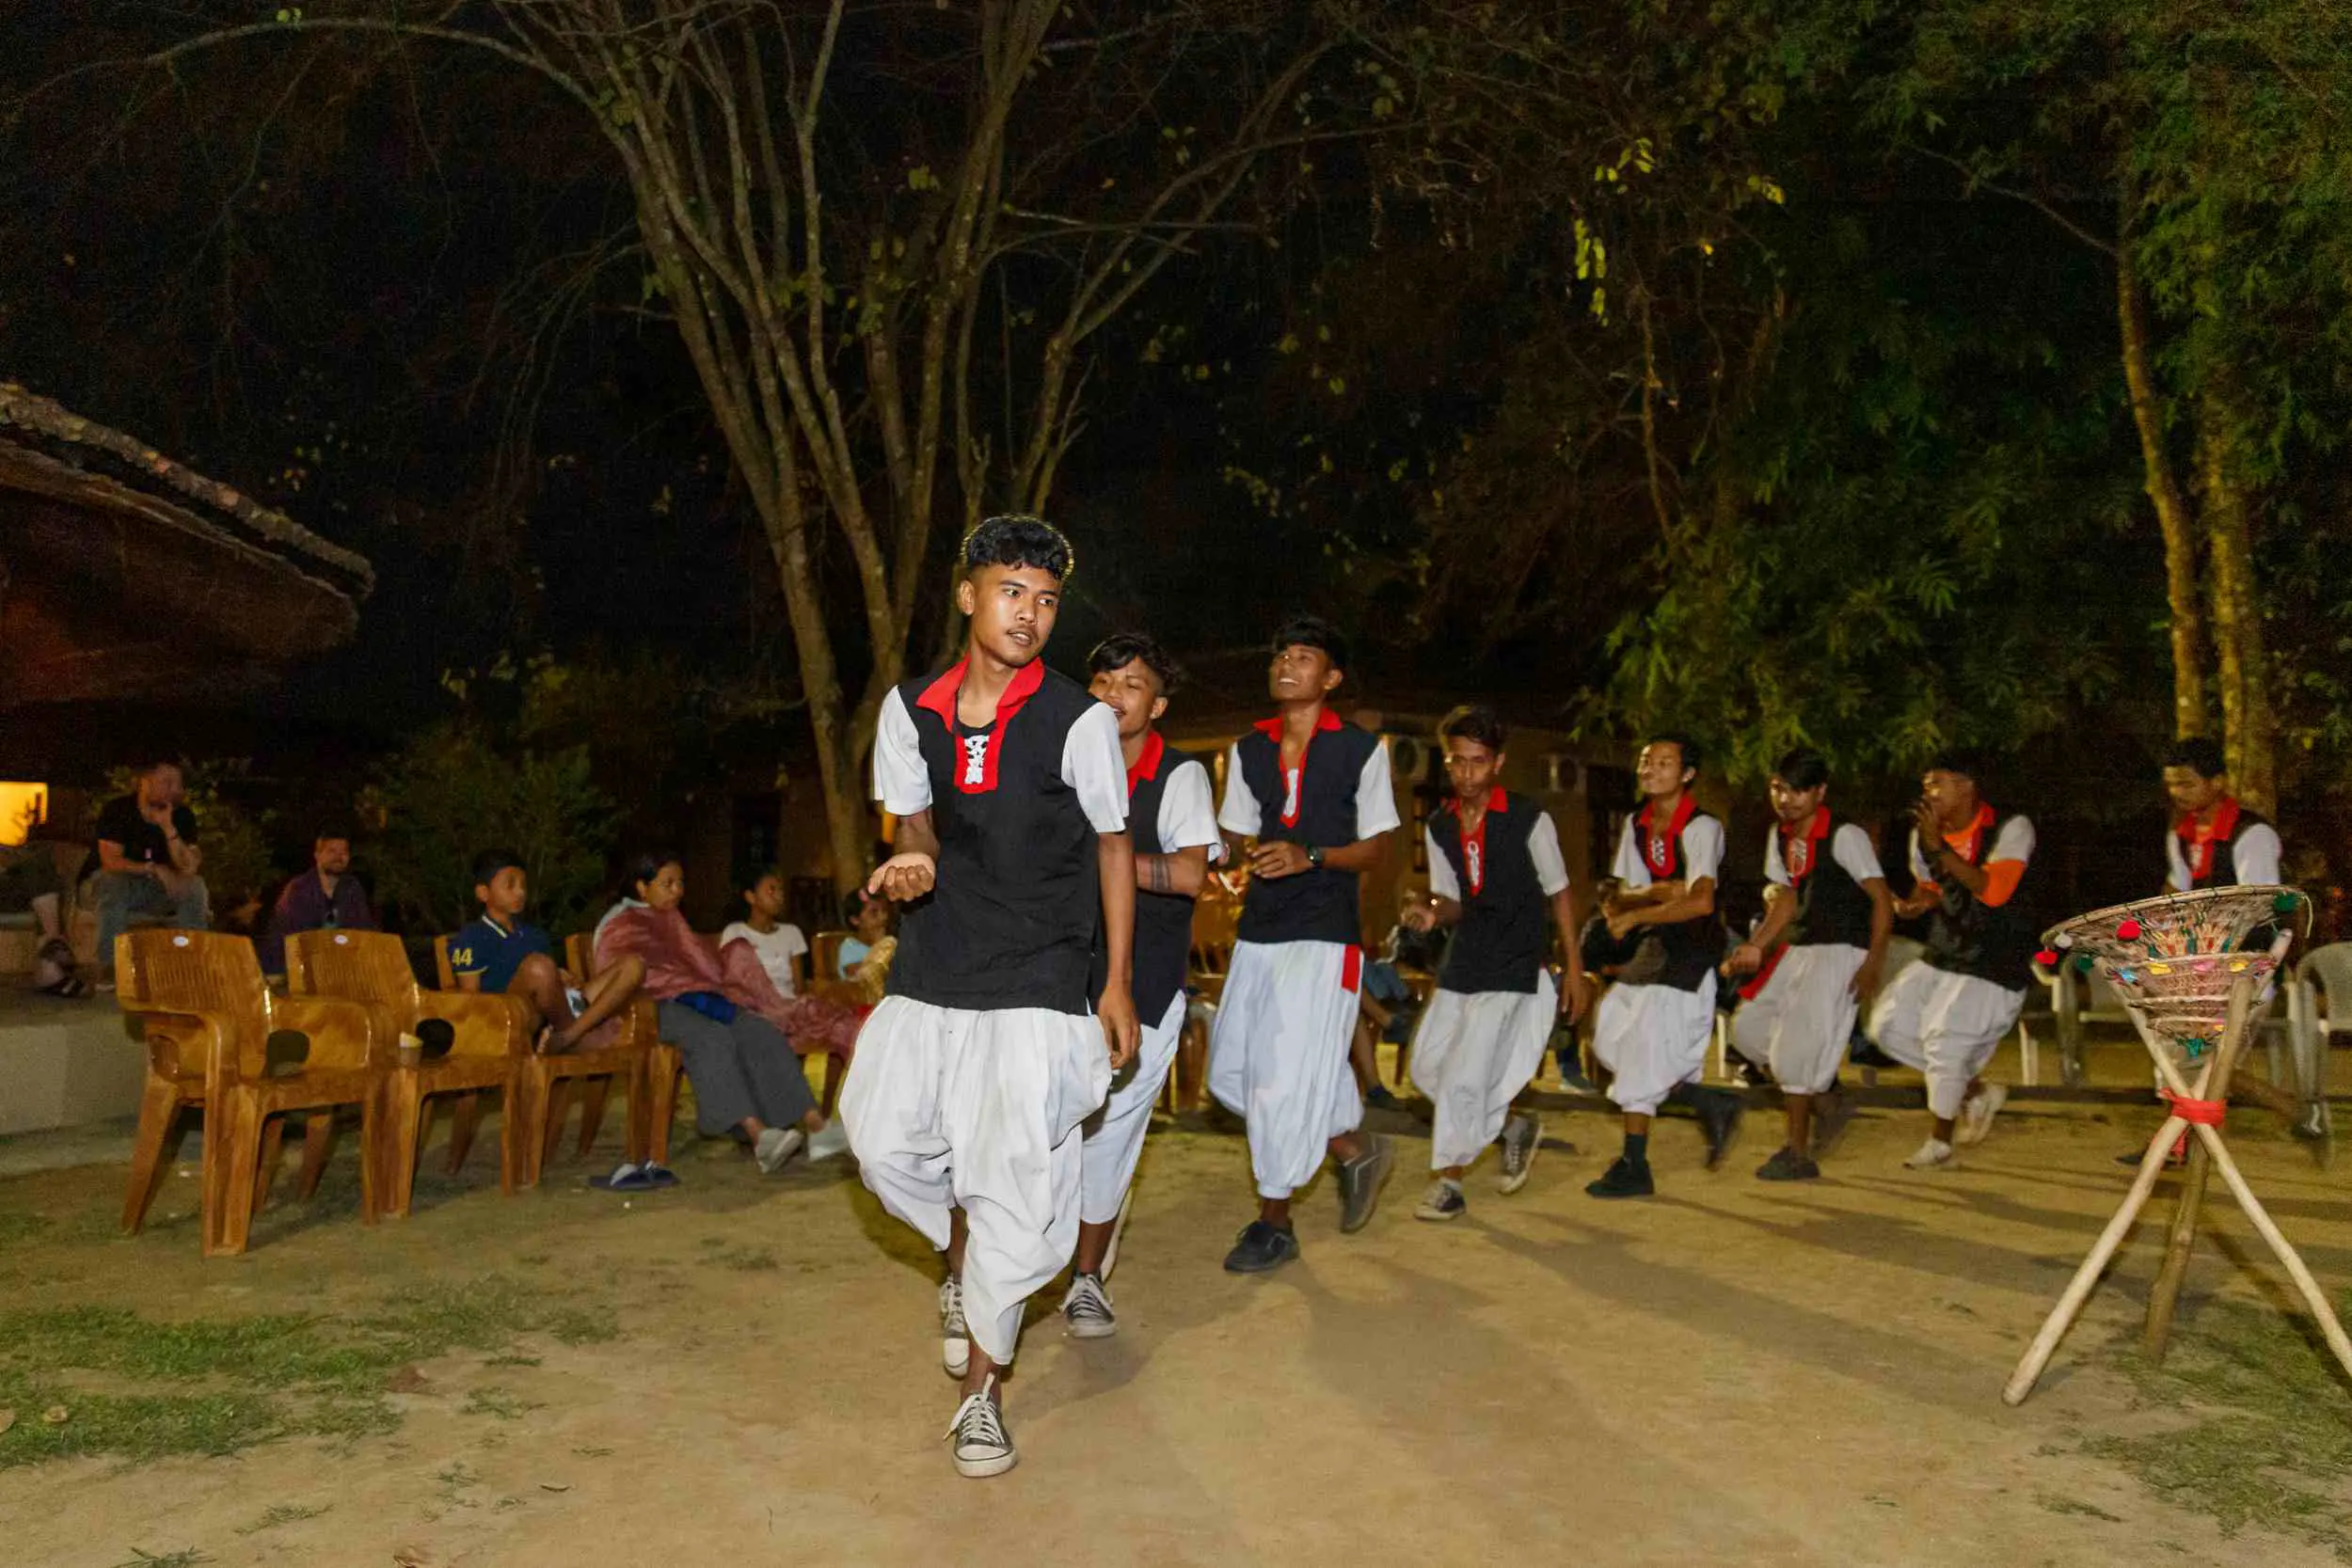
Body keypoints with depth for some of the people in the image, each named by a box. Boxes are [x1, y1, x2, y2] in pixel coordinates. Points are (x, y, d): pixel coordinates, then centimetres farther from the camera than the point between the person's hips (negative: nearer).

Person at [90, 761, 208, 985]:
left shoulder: (182, 816, -6)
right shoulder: (116, 810, -13)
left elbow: (189, 868, -18)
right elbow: (110, 861, -21)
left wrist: (168, 828, -29)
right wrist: (154, 869, -29)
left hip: (162, 889, 3)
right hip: (121, 884, -2)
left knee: (195, 887, -25)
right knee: (112, 882, -36)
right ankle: (108, 966, -35)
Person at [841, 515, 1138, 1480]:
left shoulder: (1079, 720, -7)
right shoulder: (910, 709, 3)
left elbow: (1114, 847, 2)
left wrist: (1117, 985, 1)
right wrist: (914, 864, -11)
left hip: (1038, 984, -3)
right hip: (930, 974, 4)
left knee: (1014, 1181, -4)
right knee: (884, 1139, -1)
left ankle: (981, 1392, 16)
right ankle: (962, 1260, 34)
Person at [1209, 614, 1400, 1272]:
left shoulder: (1362, 749, -3)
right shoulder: (1247, 750, 10)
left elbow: (1376, 846, -1)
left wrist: (1310, 858, -16)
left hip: (1326, 931, -6)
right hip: (1259, 928, 6)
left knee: (1288, 1076, -8)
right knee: (1232, 1069, 7)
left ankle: (1274, 1222, 10)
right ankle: (1354, 1148, 27)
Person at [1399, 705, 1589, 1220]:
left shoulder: (1529, 820, -9)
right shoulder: (1439, 828, 5)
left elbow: (1559, 893, -1)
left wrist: (1573, 968, -1)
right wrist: (1432, 913, -11)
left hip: (1512, 969, -6)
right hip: (1462, 963, 6)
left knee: (1465, 1074, -12)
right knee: (1429, 1065, 8)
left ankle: (1449, 1185, 5)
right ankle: (1515, 1121, 30)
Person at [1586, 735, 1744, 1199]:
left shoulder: (1701, 828, -14)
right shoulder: (1636, 824, 7)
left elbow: (1701, 902, -27)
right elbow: (1624, 894, 4)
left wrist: (1636, 914, -21)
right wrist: (1661, 891, -16)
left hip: (1692, 949, -8)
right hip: (1653, 947, 8)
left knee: (1645, 1045, -9)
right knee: (1611, 1038, 5)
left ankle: (1634, 1167, 1)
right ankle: (1710, 1104, 18)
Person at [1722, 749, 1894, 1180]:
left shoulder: (1845, 836, -13)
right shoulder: (1780, 836, 9)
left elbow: (1882, 900, -14)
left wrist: (1873, 964, -20)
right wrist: (1755, 947, 6)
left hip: (1842, 951, -8)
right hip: (1800, 949, 8)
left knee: (1797, 1043, -12)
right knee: (1748, 1027, 6)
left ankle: (1798, 1153, 0)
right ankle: (1826, 1099, 21)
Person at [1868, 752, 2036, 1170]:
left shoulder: (2010, 829, -12)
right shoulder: (1923, 834, 5)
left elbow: (1994, 891, -26)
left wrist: (1940, 848, -29)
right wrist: (1918, 903, -2)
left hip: (1994, 965, -7)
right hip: (1943, 954, 7)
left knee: (1945, 1038, -13)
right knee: (1888, 1024, 0)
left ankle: (1940, 1143, 8)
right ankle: (1976, 1090, 18)